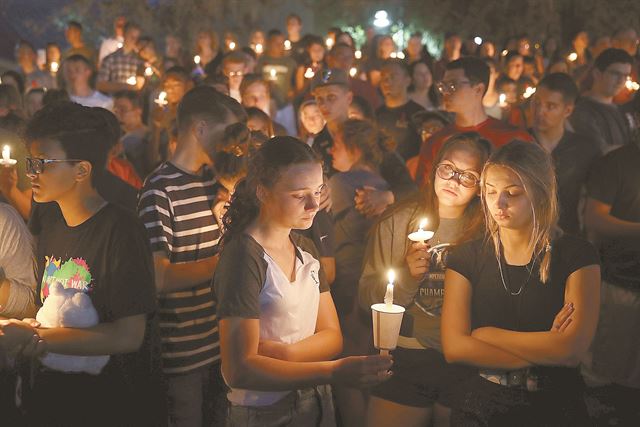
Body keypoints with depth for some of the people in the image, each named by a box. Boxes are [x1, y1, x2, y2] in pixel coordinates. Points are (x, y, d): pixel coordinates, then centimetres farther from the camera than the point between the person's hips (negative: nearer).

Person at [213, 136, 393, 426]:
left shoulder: (305, 249, 5)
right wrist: (334, 372, -32)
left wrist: (284, 353, -18)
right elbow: (239, 370, -25)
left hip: (317, 402, 6)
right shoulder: (243, 258, -19)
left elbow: (332, 336, 2)